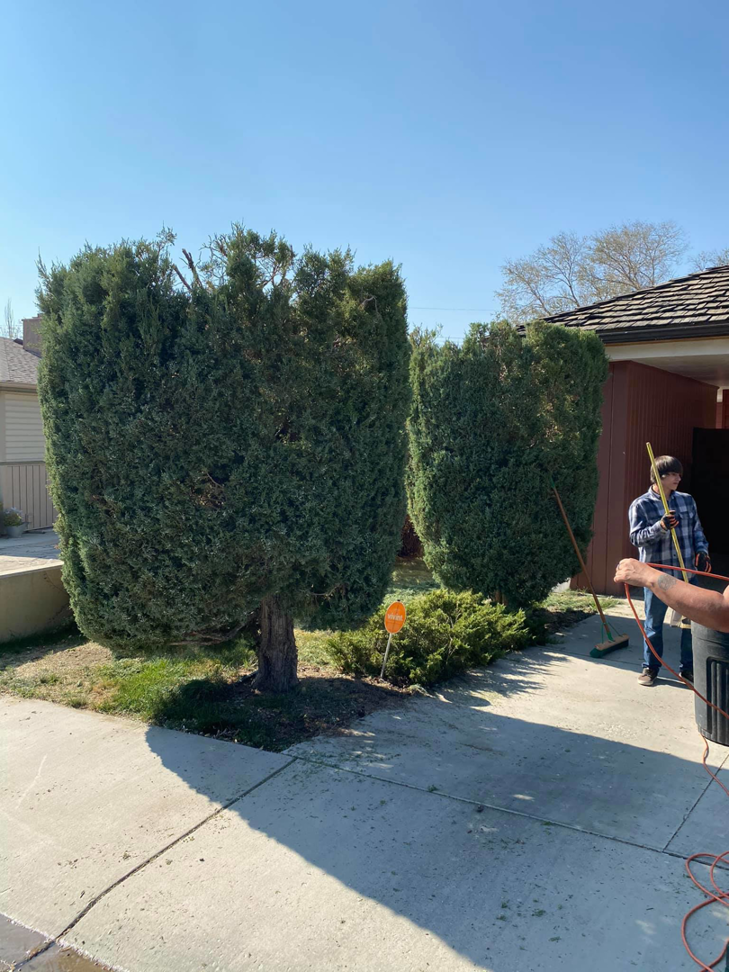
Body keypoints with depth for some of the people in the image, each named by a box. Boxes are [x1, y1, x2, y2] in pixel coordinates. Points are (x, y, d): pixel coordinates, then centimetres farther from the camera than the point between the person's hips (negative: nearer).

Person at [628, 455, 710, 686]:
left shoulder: (687, 501, 6)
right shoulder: (640, 505, -6)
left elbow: (697, 531, 13)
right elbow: (636, 538, -12)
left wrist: (701, 551, -4)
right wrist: (660, 526, -26)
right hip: (656, 575, -4)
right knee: (653, 623, 8)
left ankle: (689, 667, 26)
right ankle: (650, 667, 23)